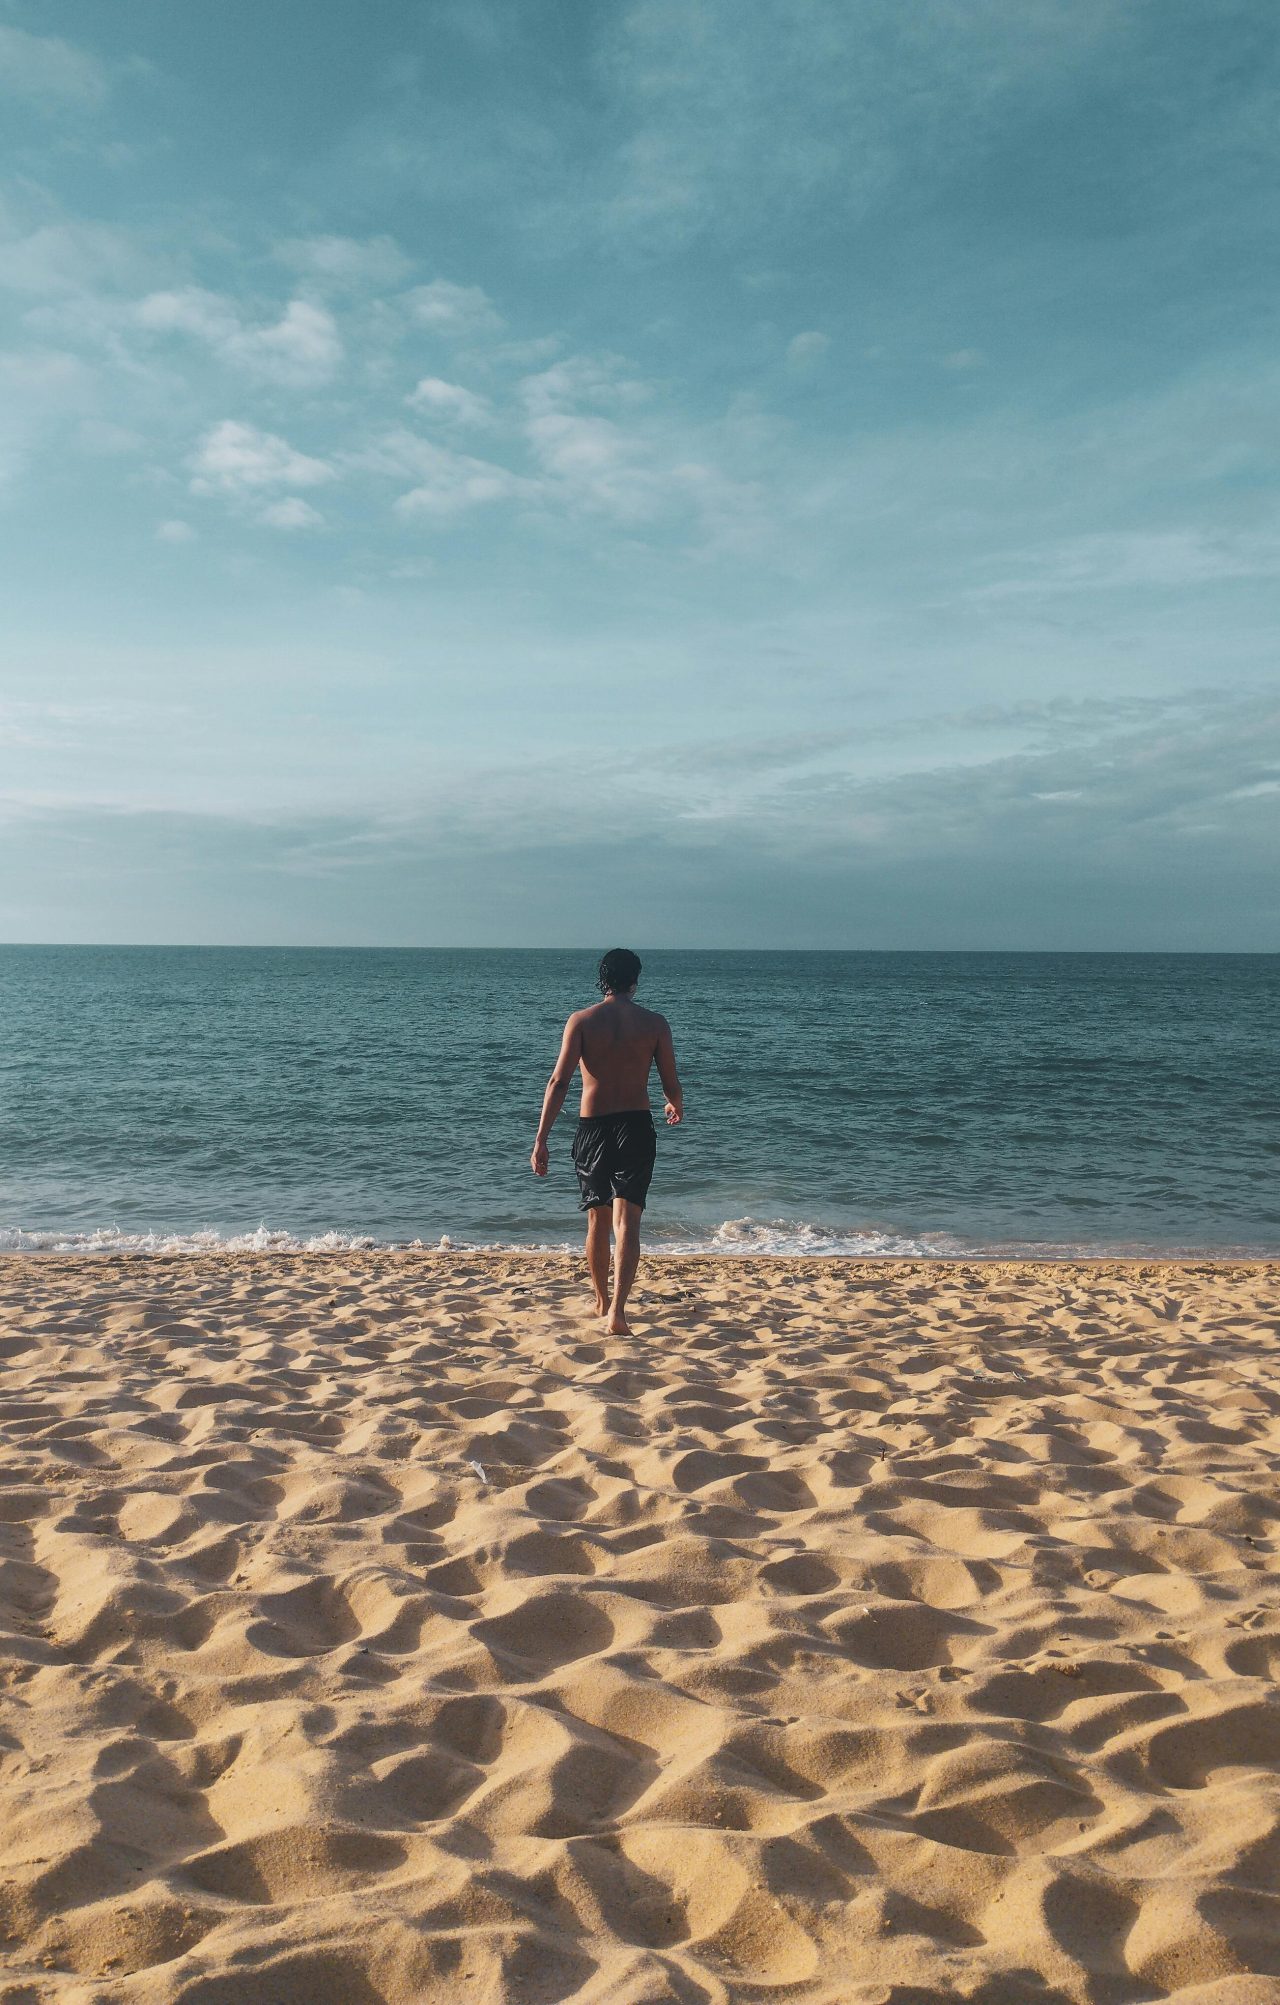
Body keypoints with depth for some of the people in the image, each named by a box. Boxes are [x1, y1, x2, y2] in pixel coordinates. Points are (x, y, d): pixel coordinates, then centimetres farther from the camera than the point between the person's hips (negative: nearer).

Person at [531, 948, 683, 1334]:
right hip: (635, 1127, -1)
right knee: (626, 1223, -4)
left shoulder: (581, 1020, -2)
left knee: (597, 1220, 18)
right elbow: (671, 1084, 3)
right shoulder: (655, 1023, -1)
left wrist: (541, 1140, -8)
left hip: (591, 1128, 1)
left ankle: (602, 1301, 34)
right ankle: (617, 1309, -21)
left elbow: (559, 1082, -9)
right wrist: (677, 1107, 27)